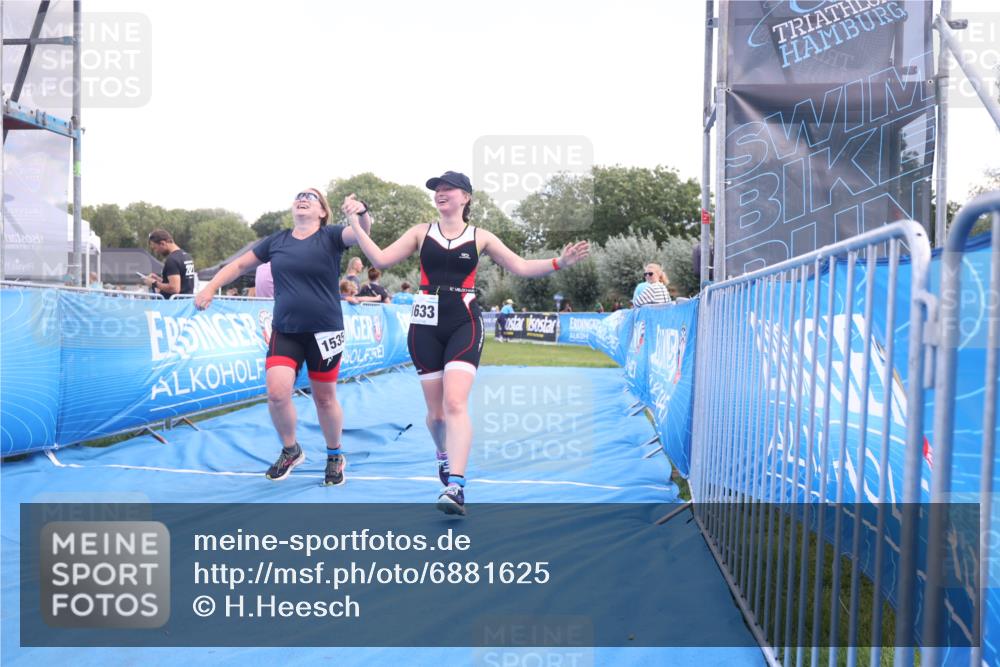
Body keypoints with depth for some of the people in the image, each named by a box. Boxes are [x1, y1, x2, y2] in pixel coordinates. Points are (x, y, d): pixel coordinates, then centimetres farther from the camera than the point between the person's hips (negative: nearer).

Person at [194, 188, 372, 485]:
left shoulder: (331, 236, -4)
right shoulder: (276, 241, 5)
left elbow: (361, 231, -23)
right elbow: (240, 264, 14)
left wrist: (361, 211, -44)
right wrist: (210, 288, 6)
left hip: (324, 332, -2)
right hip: (284, 332, 3)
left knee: (324, 398, 7)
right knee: (277, 393, -11)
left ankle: (335, 456, 31)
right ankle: (290, 450, 16)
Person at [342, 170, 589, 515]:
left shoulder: (480, 237, 5)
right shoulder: (421, 232, 8)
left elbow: (522, 267, 4)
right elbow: (381, 259, 4)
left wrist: (558, 262, -10)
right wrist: (356, 226, -3)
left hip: (464, 324, -2)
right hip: (425, 326, 2)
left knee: (455, 403, -19)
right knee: (436, 411, 8)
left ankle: (455, 487, -21)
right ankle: (444, 454, 40)